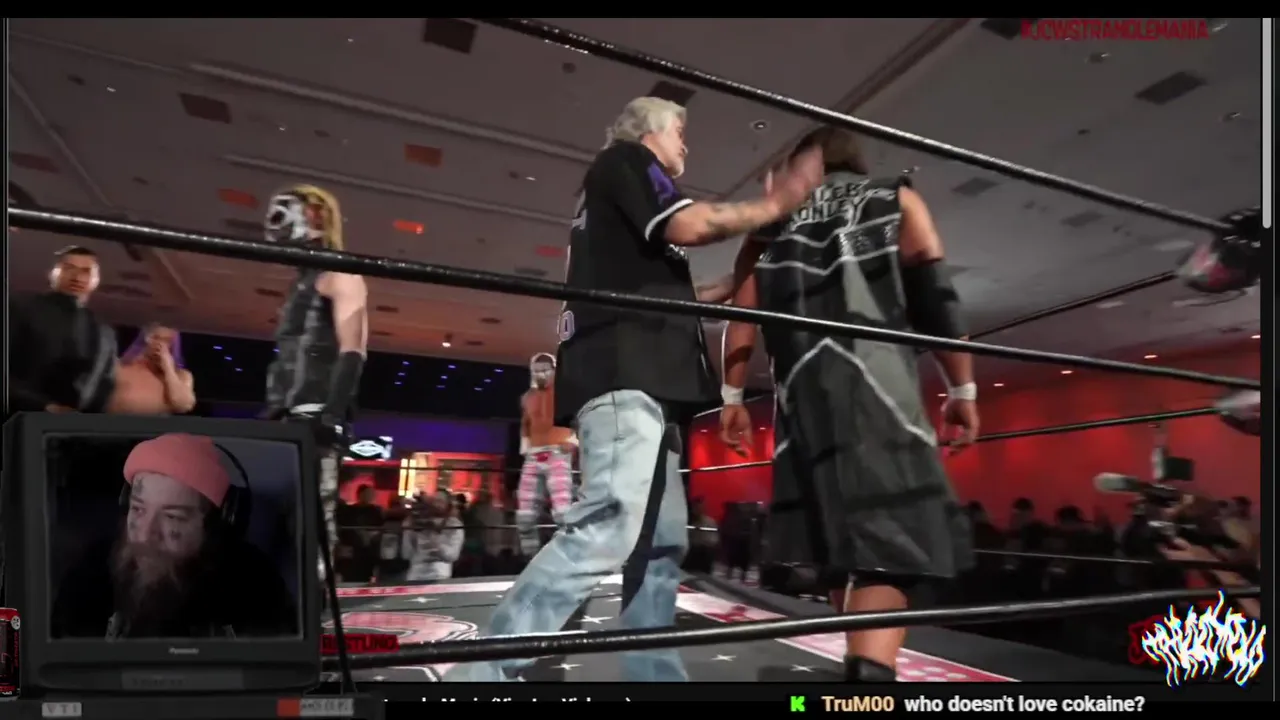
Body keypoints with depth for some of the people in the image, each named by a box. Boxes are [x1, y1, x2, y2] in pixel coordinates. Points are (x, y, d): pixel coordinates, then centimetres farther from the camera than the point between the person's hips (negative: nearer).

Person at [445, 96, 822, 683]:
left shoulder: (623, 196, 34)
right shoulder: (624, 159, 8)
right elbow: (688, 225, -10)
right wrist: (778, 203, 2)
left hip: (636, 378, 11)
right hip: (624, 374, -11)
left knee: (661, 540, 7)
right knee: (610, 526, -21)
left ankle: (654, 679, 10)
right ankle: (483, 674, -19)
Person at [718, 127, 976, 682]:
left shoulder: (777, 221, 22)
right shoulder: (897, 200, 16)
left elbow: (743, 311, 10)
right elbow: (935, 298, 4)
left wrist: (732, 397, 11)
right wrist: (963, 390, 8)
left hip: (801, 394, 4)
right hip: (875, 380, -3)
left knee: (840, 538, 14)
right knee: (891, 542, -8)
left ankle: (866, 662, 24)